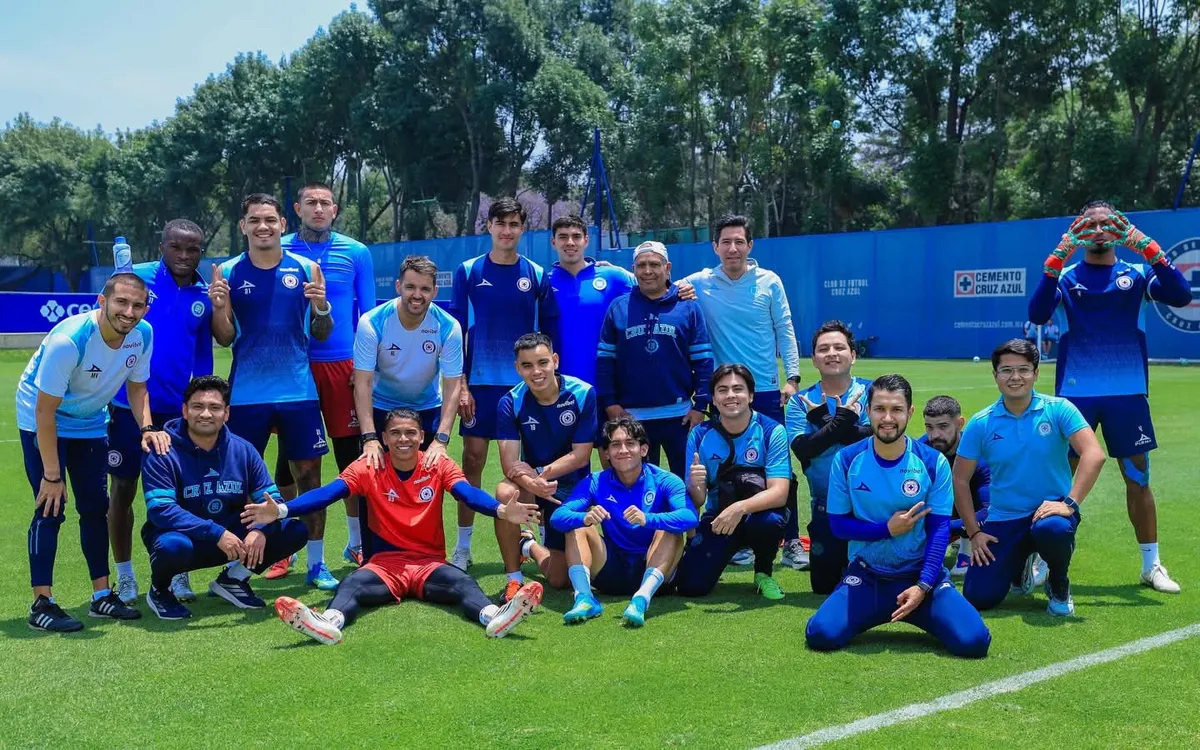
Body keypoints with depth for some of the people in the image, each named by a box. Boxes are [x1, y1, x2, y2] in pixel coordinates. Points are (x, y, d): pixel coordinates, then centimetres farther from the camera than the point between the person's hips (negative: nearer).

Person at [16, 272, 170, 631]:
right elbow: (46, 411, -28)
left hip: (91, 423, 6)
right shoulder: (68, 340, -33)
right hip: (42, 422, -6)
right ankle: (41, 604, -4)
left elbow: (137, 386, 2)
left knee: (95, 506, 6)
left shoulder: (143, 335, -16)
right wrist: (52, 475, -25)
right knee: (50, 508, -11)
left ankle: (102, 595, 16)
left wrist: (147, 428, -16)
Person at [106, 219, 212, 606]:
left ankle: (176, 574, 18)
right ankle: (124, 577, 20)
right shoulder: (136, 277, -5)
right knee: (122, 489, 7)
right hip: (128, 404, -2)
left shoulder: (205, 298, 4)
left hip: (177, 410, 2)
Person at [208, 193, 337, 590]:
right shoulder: (228, 272, 1)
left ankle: (316, 564, 13)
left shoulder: (306, 269, 2)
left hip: (298, 390, 1)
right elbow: (225, 339, 3)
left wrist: (321, 308, -15)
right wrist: (219, 308, -16)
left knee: (309, 475, 3)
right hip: (246, 393, 0)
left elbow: (321, 335, 5)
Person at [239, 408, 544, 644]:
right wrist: (280, 510, -31)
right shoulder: (368, 468, 1)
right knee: (352, 584, -31)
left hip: (430, 562, 0)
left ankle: (493, 616, -60)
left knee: (462, 582, -32)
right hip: (384, 563, 0)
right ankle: (329, 622, -61)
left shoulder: (439, 466, 1)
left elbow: (469, 493, -16)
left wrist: (502, 510, -40)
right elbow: (327, 493, -13)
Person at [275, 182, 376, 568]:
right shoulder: (278, 251, 3)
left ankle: (357, 542, 19)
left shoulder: (356, 253, 3)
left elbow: (369, 313, 5)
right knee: (289, 454, 7)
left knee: (349, 452, 6)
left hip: (342, 364, 0)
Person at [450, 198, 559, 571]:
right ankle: (462, 548, 10)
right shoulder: (468, 272, 3)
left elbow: (551, 332, 7)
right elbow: (455, 331, 2)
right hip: (480, 384, 0)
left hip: (527, 385, 0)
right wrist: (460, 384, -5)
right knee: (473, 460, 1)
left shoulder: (537, 275, 4)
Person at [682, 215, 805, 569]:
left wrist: (792, 376, -4)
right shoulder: (699, 283, 0)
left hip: (766, 390, 0)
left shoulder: (769, 282, 1)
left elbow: (784, 330, 3)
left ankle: (791, 541, 10)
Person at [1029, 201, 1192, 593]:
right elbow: (1037, 314, -13)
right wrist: (1056, 261, -23)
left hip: (1127, 392, 1)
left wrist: (1150, 249, -20)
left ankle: (1151, 565, 18)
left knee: (1139, 477, 6)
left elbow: (1181, 296, -11)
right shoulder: (1065, 275, 4)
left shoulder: (1136, 274, 6)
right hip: (1075, 391, -1)